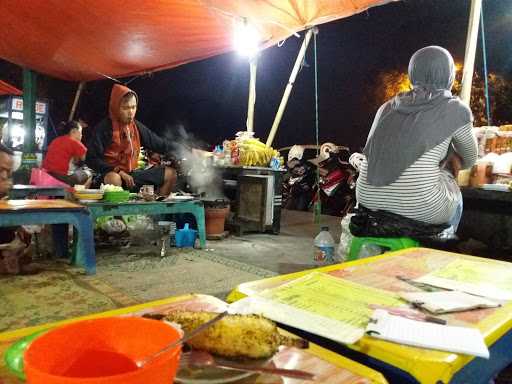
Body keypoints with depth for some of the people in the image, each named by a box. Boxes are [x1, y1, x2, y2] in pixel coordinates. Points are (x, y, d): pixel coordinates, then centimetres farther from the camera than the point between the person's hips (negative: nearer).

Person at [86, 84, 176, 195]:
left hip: (132, 173, 7)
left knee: (170, 173, 4)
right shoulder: (104, 128, -11)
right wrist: (119, 172, -23)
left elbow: (158, 143, 12)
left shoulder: (137, 127, 7)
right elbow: (91, 159, -14)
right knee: (114, 179, -43)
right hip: (111, 174, -6)